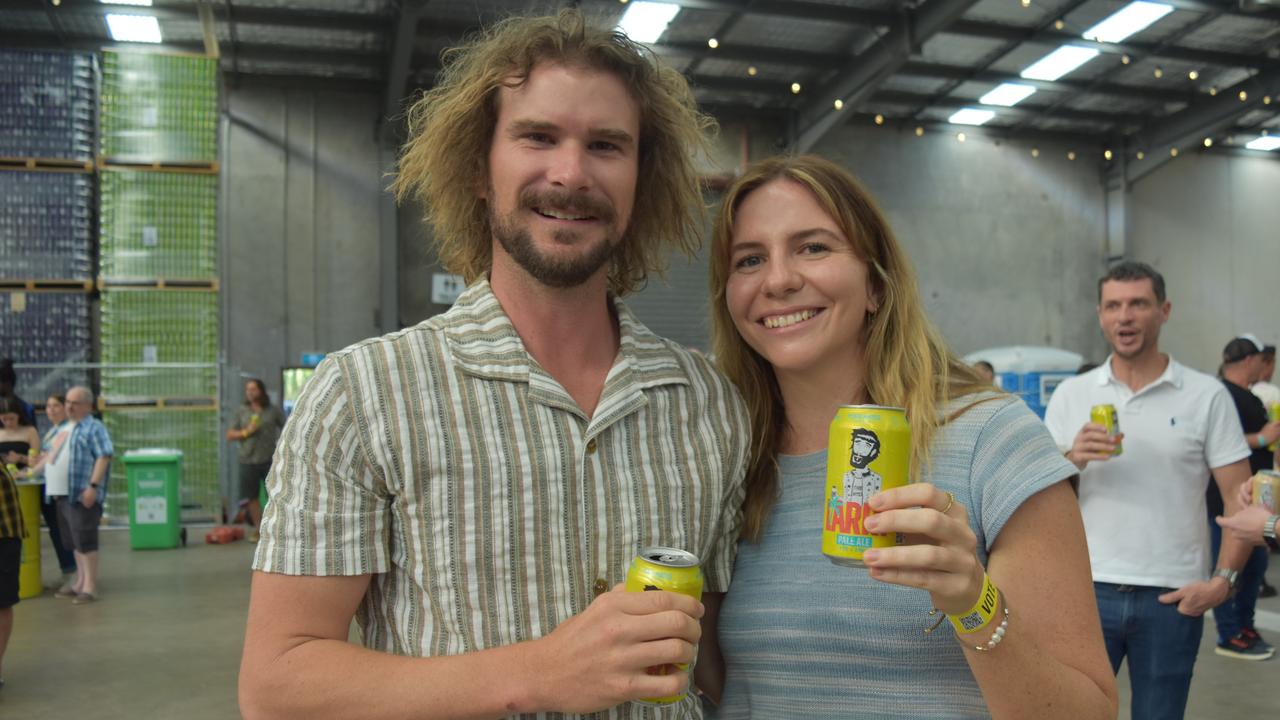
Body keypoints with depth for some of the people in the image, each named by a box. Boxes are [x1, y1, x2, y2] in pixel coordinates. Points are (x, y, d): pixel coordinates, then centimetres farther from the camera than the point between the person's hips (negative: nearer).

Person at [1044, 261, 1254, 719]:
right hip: (1088, 589, 1)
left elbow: (1242, 501, 0)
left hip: (1172, 596, -1)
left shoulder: (1206, 396, 0)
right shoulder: (1070, 395, 4)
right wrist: (1071, 459, -16)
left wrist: (1223, 580, -11)